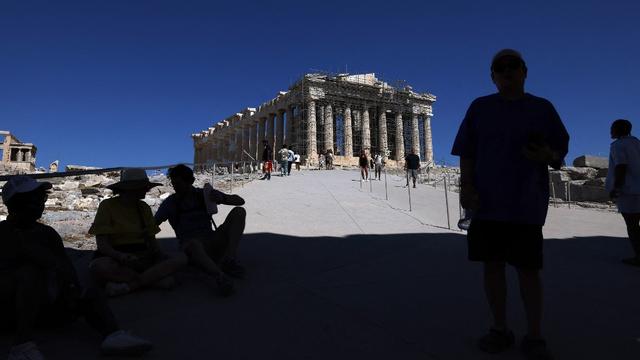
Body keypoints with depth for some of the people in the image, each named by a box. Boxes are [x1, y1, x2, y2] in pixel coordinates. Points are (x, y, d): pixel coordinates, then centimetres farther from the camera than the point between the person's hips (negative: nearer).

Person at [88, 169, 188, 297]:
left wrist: (162, 255, -12)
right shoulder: (107, 206, -1)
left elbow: (152, 240, 11)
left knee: (181, 258, -20)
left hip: (143, 258, 4)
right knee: (98, 266, -38)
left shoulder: (144, 207, 12)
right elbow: (102, 244, -9)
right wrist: (120, 256, -30)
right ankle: (157, 279, -28)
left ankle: (129, 285, -31)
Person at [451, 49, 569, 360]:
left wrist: (549, 155, -14)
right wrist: (466, 186, -6)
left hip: (527, 204, -1)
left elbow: (561, 147, 10)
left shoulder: (542, 108, 8)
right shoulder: (480, 107, 9)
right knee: (493, 264, 6)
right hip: (487, 202, 1)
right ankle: (500, 328, 21)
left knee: (528, 268, 1)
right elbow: (466, 152, 6)